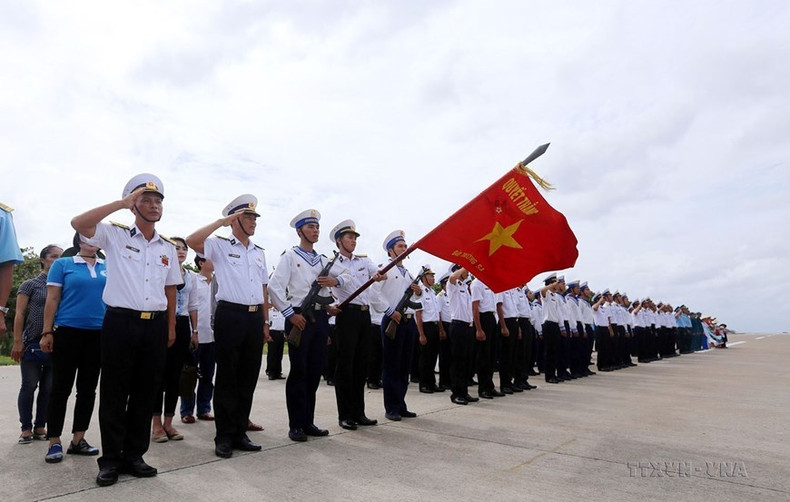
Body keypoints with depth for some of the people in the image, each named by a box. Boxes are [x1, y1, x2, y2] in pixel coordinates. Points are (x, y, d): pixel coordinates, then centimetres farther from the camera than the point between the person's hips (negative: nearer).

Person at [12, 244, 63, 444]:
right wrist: (18, 342, -8)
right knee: (29, 386, 3)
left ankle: (40, 427, 17)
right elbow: (19, 315, -1)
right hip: (33, 343, -3)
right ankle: (26, 428, 14)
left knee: (48, 388, 7)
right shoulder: (30, 284, 2)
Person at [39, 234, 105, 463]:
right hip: (67, 331, -3)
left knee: (88, 388, 8)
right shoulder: (62, 264, 3)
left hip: (99, 333, 3)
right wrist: (47, 332, -6)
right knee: (61, 387, 2)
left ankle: (78, 440, 19)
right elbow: (52, 299, 0)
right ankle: (55, 442, 12)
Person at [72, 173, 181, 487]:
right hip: (120, 322, -4)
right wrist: (121, 203, -15)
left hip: (155, 325, 4)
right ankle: (111, 460, 16)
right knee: (114, 394, 3)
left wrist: (171, 327, 13)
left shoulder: (168, 248, 13)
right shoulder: (114, 235, 2)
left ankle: (134, 455, 21)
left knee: (145, 394, 9)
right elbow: (78, 223, -16)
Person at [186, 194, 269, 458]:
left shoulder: (259, 252, 18)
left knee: (249, 378, 10)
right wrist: (222, 221, -12)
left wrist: (265, 322, 15)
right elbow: (192, 241, -19)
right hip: (230, 315, -5)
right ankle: (224, 437, 13)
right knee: (227, 378, 2)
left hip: (255, 318, 6)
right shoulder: (220, 246, 1)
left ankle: (240, 432, 22)